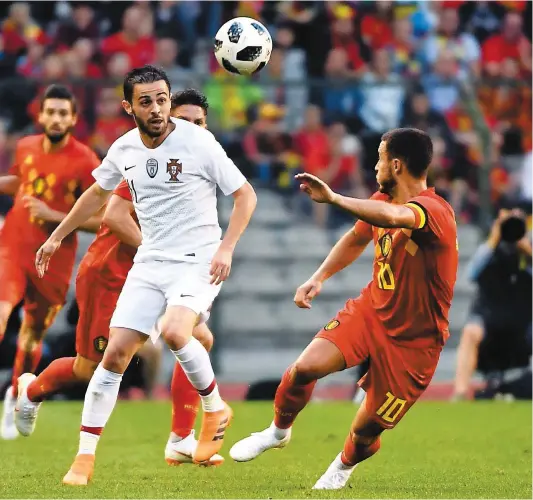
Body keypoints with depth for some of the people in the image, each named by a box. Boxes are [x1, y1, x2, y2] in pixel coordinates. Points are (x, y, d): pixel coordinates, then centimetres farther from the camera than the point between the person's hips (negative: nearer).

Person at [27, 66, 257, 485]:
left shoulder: (198, 142, -12)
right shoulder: (124, 150, 3)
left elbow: (245, 195, -6)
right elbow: (98, 193, 24)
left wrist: (226, 248, -18)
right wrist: (57, 237, 27)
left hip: (198, 261, -5)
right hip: (149, 263, 5)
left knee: (174, 333, -30)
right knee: (115, 353, -4)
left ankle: (215, 410, -3)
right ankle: (85, 458, 4)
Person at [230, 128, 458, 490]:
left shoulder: (435, 211, -27)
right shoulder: (383, 201, 0)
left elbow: (393, 217, -51)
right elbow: (356, 239, 22)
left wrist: (333, 198, -47)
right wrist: (319, 278, 11)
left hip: (413, 342, -6)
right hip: (370, 311, 6)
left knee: (366, 431, 0)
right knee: (305, 367, -16)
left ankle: (343, 466, 37)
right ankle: (279, 431, 14)